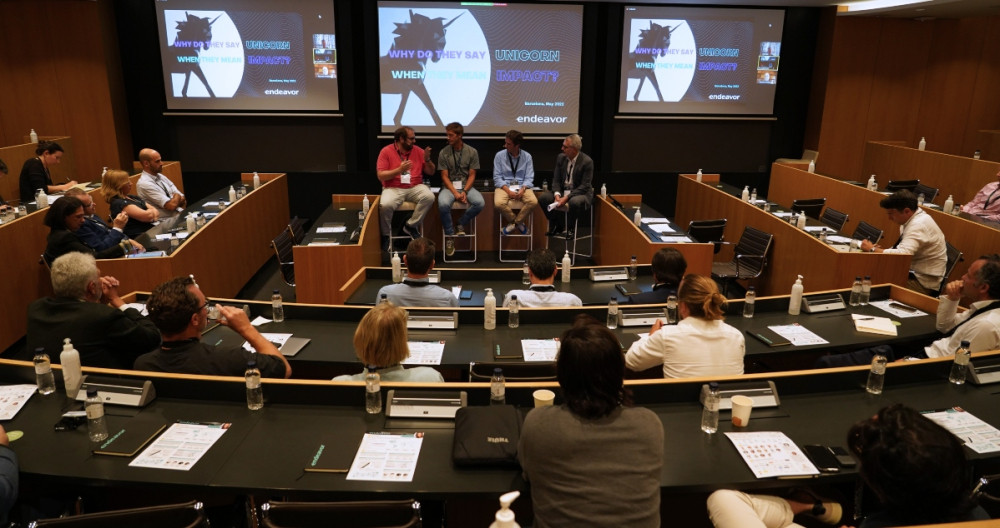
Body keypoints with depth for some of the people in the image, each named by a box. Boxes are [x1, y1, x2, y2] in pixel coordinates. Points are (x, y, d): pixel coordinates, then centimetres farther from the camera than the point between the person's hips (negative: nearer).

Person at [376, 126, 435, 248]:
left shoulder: (418, 151, 7)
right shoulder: (386, 151, -1)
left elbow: (430, 172, 11)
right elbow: (380, 176, -7)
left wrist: (427, 159, -9)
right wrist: (399, 170, -19)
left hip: (415, 187, 3)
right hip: (393, 188, -3)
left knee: (429, 197, -28)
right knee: (385, 205, -33)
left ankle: (411, 226, -9)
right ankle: (386, 235, -6)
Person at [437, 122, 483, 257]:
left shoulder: (472, 152, 2)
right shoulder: (444, 153, 1)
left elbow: (472, 175, 0)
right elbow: (444, 176, -2)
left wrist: (464, 191, -15)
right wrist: (455, 192, -16)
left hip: (466, 186, 1)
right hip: (449, 186, -1)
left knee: (480, 203, -29)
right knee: (443, 204, -34)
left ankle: (461, 224, -2)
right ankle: (449, 236, -14)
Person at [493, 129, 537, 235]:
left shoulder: (527, 156, 4)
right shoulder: (499, 155, 1)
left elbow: (529, 178, 2)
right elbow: (497, 177, -2)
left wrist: (523, 189, -19)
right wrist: (508, 190, -17)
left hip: (521, 186, 1)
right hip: (504, 186, -1)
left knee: (533, 201, -30)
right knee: (499, 203, -33)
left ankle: (517, 222, -3)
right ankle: (517, 222, -4)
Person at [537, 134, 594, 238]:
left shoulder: (587, 161, -15)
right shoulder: (560, 157, 1)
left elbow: (585, 186, -17)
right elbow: (556, 180, 4)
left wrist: (567, 197, -26)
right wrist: (557, 194, -17)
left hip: (581, 193, -5)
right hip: (562, 191, 5)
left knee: (574, 202, -39)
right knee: (543, 197, -19)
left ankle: (568, 228, -10)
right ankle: (558, 226, -1)